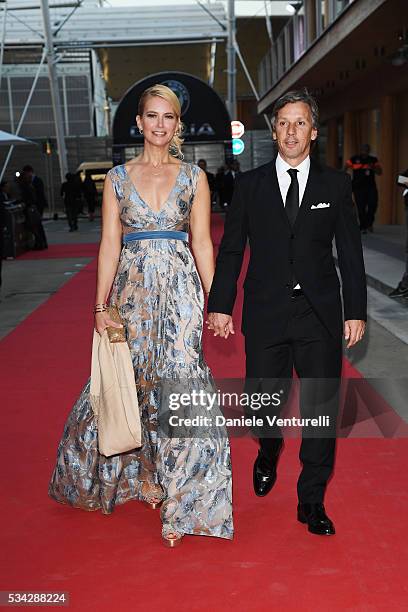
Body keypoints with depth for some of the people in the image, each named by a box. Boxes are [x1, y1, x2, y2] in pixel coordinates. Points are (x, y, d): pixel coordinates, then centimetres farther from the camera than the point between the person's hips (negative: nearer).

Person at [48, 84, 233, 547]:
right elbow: (109, 244, 4)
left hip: (180, 288, -1)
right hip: (133, 288, 2)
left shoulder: (193, 177, 6)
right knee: (132, 382, 9)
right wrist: (101, 304, -2)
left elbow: (202, 242, 4)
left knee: (177, 381, -5)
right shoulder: (118, 177, 7)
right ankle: (143, 477, 32)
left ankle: (181, 501, 7)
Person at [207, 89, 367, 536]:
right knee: (263, 402, 8)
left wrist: (356, 311, 0)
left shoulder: (335, 184, 4)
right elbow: (230, 250, 5)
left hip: (320, 315, 0)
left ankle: (311, 501, 21)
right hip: (266, 314, 0)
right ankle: (268, 455, 44)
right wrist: (220, 306, 1)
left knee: (321, 408, 3)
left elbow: (350, 251, 4)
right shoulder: (250, 185, 4)